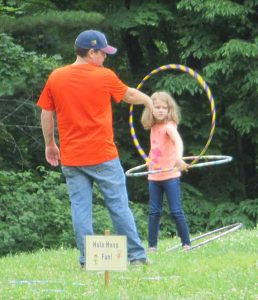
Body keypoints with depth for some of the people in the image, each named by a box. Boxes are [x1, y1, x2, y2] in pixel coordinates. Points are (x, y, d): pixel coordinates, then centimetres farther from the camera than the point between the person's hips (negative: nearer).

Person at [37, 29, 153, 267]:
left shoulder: (55, 78, 1)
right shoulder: (105, 76, -5)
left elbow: (46, 114, 7)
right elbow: (130, 95, 12)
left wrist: (50, 144, 19)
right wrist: (147, 100, 33)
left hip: (71, 158, 2)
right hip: (103, 157, -2)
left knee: (80, 209, 4)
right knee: (119, 207, 4)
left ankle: (87, 260, 2)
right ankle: (137, 255, 9)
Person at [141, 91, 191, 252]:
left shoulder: (169, 126, -12)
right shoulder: (153, 127, 8)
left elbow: (178, 141, -30)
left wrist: (179, 158, -46)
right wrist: (151, 161, 12)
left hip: (170, 175, -6)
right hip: (154, 177, 6)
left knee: (176, 211, -6)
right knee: (154, 212, 7)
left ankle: (186, 243, 0)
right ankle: (152, 245, 10)